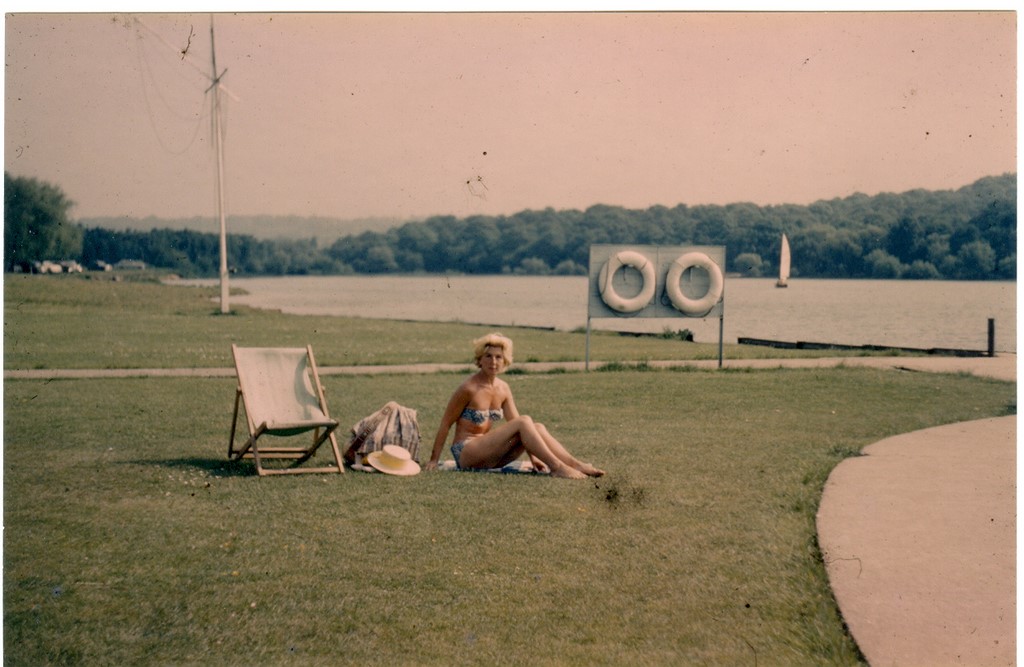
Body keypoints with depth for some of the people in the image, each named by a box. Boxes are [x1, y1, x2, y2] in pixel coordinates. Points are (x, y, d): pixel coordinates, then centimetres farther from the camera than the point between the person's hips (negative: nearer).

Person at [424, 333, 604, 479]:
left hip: (488, 453, 7)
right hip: (465, 453, -6)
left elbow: (515, 423, 8)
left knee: (537, 427, -14)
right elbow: (446, 424, -8)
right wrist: (433, 460, -7)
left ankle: (576, 465, -22)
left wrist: (533, 456, -1)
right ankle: (557, 467, -29)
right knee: (524, 422, -23)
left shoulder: (503, 388, 7)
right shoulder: (469, 388, -14)